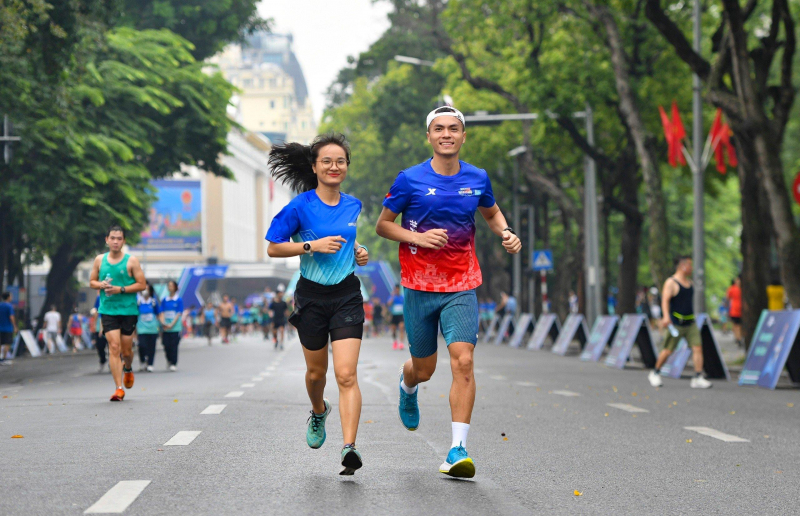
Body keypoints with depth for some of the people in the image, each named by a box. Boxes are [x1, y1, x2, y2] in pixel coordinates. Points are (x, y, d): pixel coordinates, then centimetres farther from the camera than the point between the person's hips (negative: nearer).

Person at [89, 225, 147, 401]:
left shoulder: (131, 261, -1)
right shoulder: (99, 260, 7)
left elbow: (142, 285, -3)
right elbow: (92, 281, 16)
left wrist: (121, 289, -14)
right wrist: (101, 285, -7)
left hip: (129, 310, -1)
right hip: (108, 310, 1)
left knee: (126, 350, 6)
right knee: (114, 347, -12)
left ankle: (128, 369, 42)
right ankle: (119, 388, -11)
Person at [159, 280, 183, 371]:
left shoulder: (179, 300, 0)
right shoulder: (164, 300, 10)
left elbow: (179, 314, -4)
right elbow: (162, 313, 7)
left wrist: (171, 325, -12)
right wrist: (163, 323, -10)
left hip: (175, 327, -3)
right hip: (166, 328, 3)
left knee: (174, 346, -6)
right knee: (166, 345, 0)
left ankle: (174, 364, -1)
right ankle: (169, 361, 22)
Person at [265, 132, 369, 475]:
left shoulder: (353, 206, 5)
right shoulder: (300, 207, -8)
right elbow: (273, 248, -6)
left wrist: (357, 252, 2)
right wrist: (312, 245, -19)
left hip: (347, 295, 1)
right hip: (312, 296, -1)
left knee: (346, 374, -13)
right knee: (316, 371, 15)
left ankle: (349, 447, -21)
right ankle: (319, 412, 49)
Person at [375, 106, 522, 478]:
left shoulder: (477, 179, 4)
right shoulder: (410, 180, -5)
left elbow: (491, 213, 23)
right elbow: (383, 225, 2)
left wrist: (506, 233, 2)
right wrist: (418, 237, -14)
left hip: (462, 286, 1)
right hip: (419, 286, -1)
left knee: (463, 361, -16)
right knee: (424, 369, 11)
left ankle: (458, 449, -15)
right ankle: (407, 386, 51)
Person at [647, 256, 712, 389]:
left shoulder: (689, 282, 13)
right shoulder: (671, 282, -11)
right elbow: (665, 300, -24)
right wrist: (666, 317, -40)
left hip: (690, 323, 6)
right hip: (675, 324, -6)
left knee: (698, 347, -7)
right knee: (668, 351, 2)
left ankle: (698, 378, -10)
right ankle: (655, 374, 23)